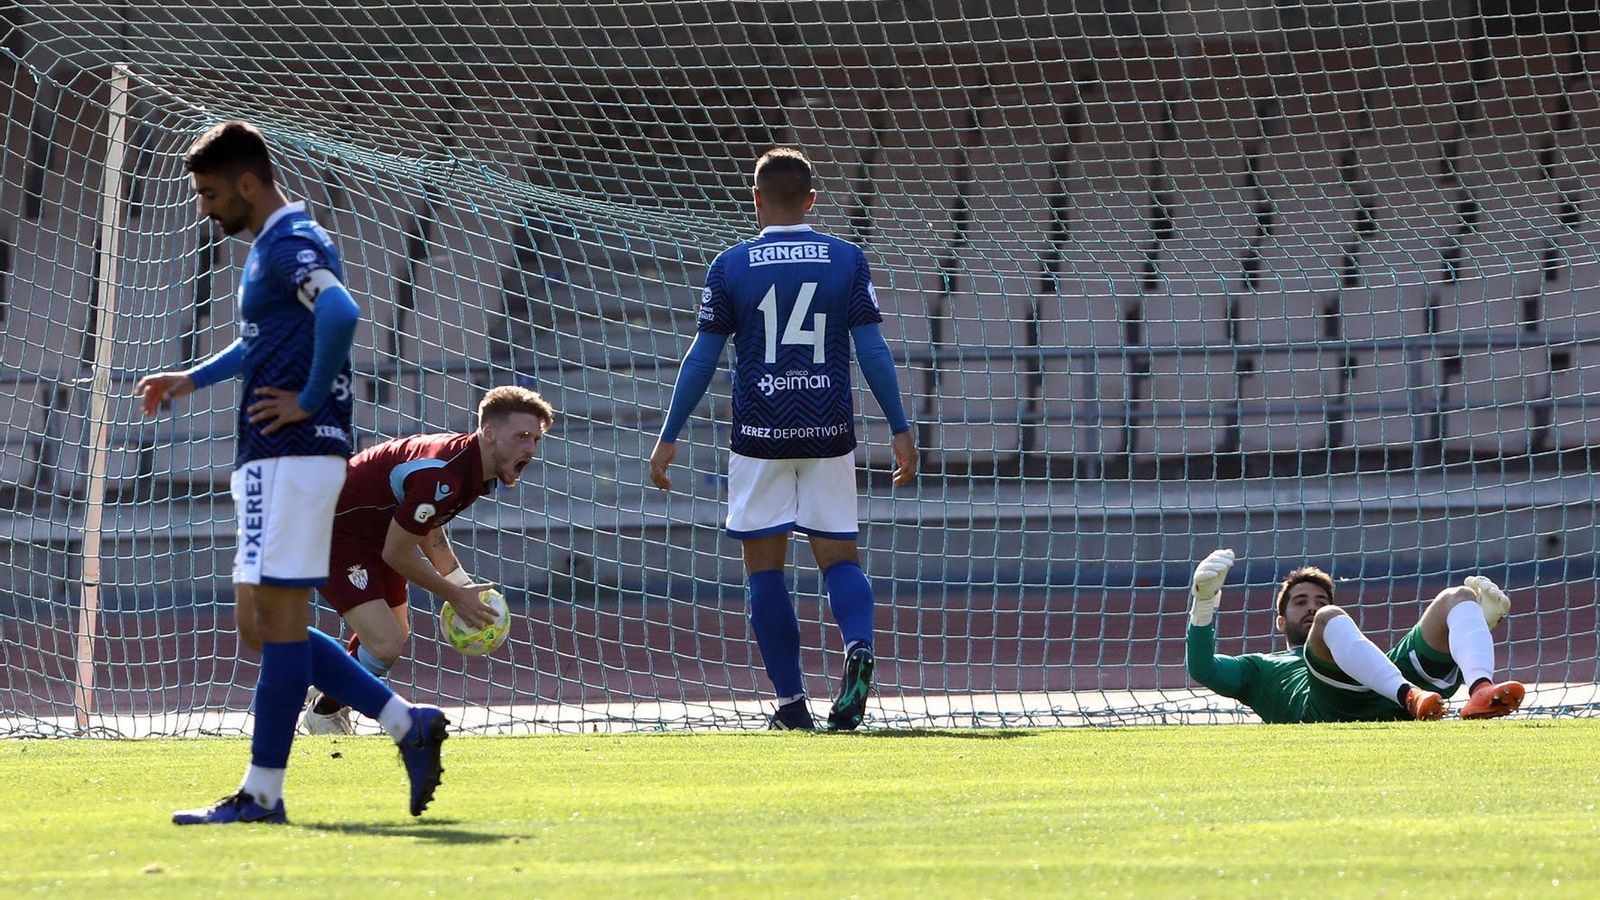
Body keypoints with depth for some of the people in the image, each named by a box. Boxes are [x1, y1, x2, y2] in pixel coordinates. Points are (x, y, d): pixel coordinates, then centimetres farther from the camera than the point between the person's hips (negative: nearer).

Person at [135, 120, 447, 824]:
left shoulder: (291, 244, -12)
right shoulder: (270, 246, 20)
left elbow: (340, 314, -32)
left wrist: (309, 400, -22)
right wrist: (191, 379, 31)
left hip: (293, 453, -11)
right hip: (270, 457, 11)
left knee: (277, 620, -7)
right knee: (260, 625, 11)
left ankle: (262, 793, -4)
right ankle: (409, 725, 12)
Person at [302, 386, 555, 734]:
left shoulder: (471, 465, -3)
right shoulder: (441, 475, -35)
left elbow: (428, 530, 14)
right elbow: (396, 552, -25)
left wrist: (462, 585, 2)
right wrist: (455, 596, -14)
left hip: (372, 532, 10)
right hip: (332, 533, -10)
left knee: (396, 633, 26)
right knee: (385, 644, -19)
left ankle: (327, 700, 50)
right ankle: (323, 714, 8)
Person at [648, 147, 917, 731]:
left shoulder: (731, 266, 0)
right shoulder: (847, 259, 2)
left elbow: (702, 359, 0)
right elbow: (872, 351, -1)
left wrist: (669, 437, 6)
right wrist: (900, 429, 5)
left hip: (761, 435, -1)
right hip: (829, 434, 1)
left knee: (764, 568, 7)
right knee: (838, 557, 8)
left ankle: (792, 702, 2)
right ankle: (859, 645, -23)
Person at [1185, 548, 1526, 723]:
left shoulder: (1364, 654, 48)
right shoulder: (1261, 667, 41)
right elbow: (1203, 670, 21)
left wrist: (1482, 618, 21)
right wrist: (1203, 604, 8)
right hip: (1329, 710, -4)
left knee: (1459, 597, -8)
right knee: (1330, 619, -29)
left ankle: (1481, 690, -43)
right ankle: (1409, 695, -55)